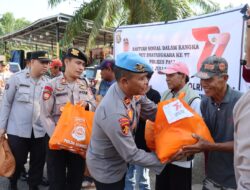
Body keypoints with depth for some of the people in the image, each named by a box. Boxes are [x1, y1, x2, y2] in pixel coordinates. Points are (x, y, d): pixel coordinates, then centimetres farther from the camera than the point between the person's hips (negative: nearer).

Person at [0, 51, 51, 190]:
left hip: (39, 130, 3)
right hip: (17, 129, -2)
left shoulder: (47, 82, 3)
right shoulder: (17, 78, -5)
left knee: (38, 162, 11)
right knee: (17, 161, 11)